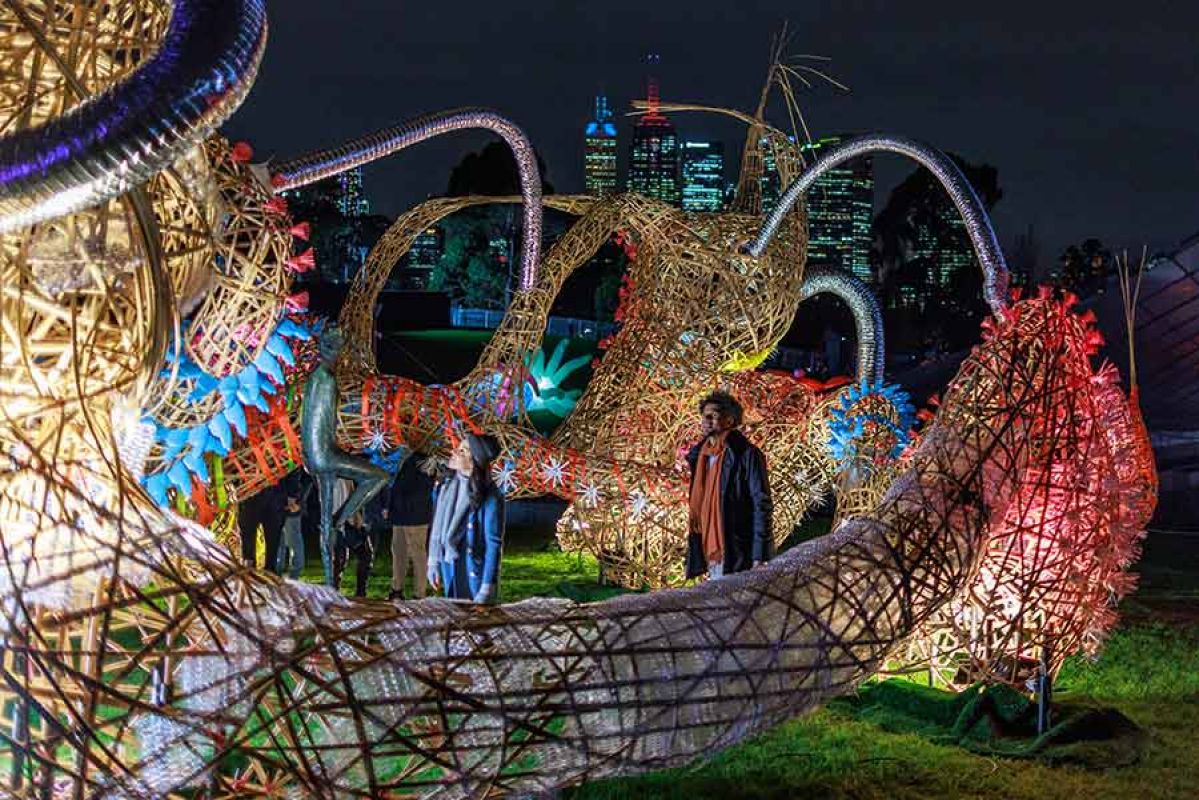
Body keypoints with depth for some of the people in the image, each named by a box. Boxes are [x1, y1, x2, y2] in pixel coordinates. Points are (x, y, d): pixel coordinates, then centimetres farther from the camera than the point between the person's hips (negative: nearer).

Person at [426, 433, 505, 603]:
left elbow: (494, 545, -16)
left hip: (473, 575, -6)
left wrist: (486, 590, -18)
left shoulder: (490, 498, -18)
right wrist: (433, 563, 8)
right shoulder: (446, 486, 0)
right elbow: (437, 528, 10)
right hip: (449, 574, 6)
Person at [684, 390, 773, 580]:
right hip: (711, 555, 7)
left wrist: (759, 556, -16)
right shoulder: (700, 455, 12)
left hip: (736, 554, -7)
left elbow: (762, 506, -12)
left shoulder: (746, 454, -10)